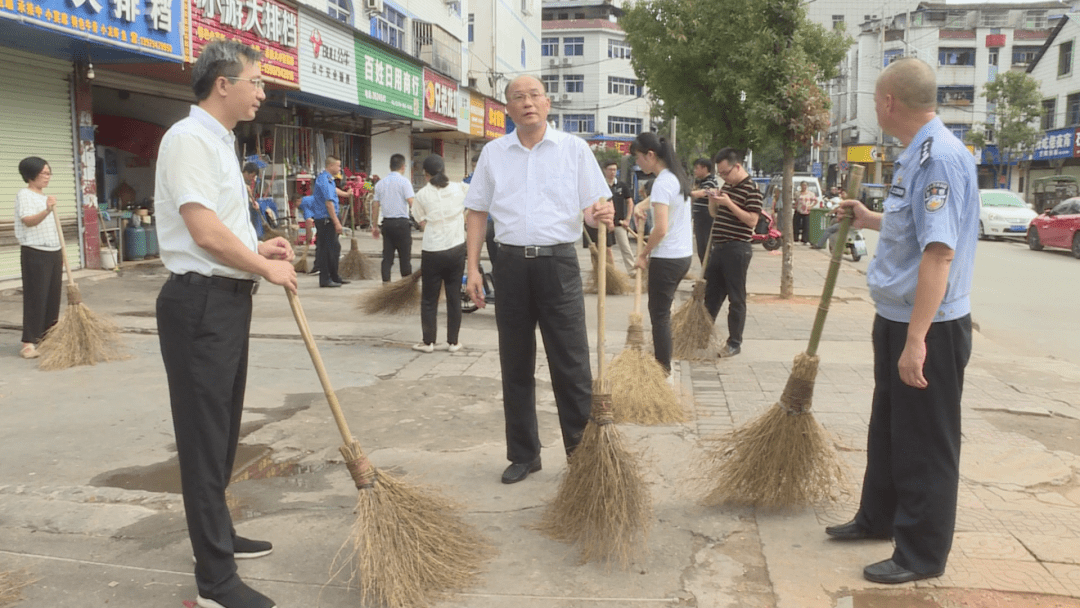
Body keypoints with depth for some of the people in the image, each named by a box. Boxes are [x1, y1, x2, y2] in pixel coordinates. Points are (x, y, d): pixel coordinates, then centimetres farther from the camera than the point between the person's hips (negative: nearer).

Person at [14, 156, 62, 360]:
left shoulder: (46, 196, 18)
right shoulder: (24, 195, -8)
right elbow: (28, 221, -25)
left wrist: (60, 254, 20)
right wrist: (47, 210, -43)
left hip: (54, 252, 8)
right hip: (35, 253, -8)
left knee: (53, 296, 9)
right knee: (35, 297, -8)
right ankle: (29, 342, -5)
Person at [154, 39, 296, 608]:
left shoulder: (220, 141, 17)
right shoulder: (188, 138, -14)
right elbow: (205, 232, -23)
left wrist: (256, 248, 11)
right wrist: (267, 268, -12)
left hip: (228, 299, 10)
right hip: (200, 304, -10)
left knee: (223, 431, 20)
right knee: (205, 438, -4)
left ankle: (219, 536, 37)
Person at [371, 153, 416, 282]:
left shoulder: (380, 183, 10)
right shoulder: (404, 182, -6)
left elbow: (375, 206, 12)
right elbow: (412, 203, -15)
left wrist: (375, 226, 18)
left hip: (387, 222, 5)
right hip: (402, 223, -5)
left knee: (387, 256, 7)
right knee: (405, 257, 3)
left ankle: (386, 282, 3)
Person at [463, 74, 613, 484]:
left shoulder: (574, 149, 3)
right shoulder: (493, 153, 9)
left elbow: (595, 207, 2)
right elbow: (477, 212, 11)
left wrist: (602, 214, -22)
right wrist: (473, 267, 3)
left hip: (558, 263, -2)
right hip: (512, 263, 3)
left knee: (572, 365, -1)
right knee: (515, 367, 9)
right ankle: (523, 454, 22)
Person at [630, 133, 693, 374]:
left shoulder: (662, 183, -19)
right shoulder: (677, 177, 10)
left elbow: (661, 229, -24)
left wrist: (644, 252, -11)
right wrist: (642, 205, 16)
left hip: (667, 258, -9)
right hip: (684, 254, 9)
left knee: (659, 314, 0)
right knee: (662, 310, 19)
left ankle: (663, 370, 6)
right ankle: (662, 361, 27)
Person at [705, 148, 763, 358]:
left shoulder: (751, 189, -11)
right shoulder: (726, 186, 14)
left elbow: (752, 220, -18)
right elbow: (714, 214, 21)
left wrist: (729, 203, -23)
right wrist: (712, 200, 1)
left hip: (737, 249, -8)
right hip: (719, 247, 8)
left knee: (736, 298, 0)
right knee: (711, 294, 15)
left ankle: (735, 343, 8)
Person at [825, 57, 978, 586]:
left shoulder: (939, 156, -22)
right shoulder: (916, 155, 10)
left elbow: (940, 250, -29)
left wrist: (916, 339, -31)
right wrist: (870, 219, 36)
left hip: (928, 326, -10)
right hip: (897, 318, 10)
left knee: (925, 442, 3)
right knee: (887, 428, 22)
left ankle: (922, 554, 18)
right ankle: (878, 518, 40)